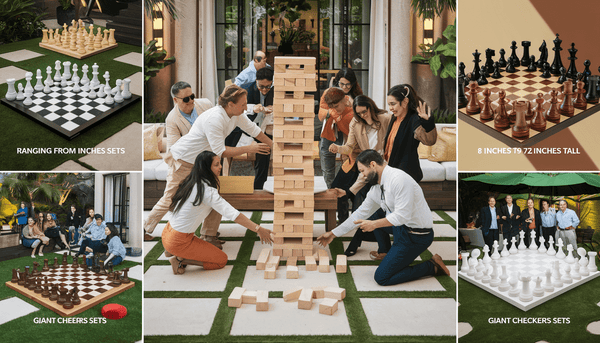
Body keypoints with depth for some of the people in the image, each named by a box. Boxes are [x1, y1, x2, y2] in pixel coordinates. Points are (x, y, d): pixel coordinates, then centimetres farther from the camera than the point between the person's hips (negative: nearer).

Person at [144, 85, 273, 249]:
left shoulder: (236, 115, -7)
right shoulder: (214, 119, -33)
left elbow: (254, 130, 7)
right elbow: (220, 151, -31)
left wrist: (274, 145, 10)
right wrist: (249, 149, -30)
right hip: (183, 160, -8)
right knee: (170, 199, 2)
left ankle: (209, 236, 14)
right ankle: (146, 230, 22)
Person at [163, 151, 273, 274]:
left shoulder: (191, 182, 4)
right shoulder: (207, 191, -23)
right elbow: (232, 214, -28)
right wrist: (258, 229, -26)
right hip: (178, 241, -9)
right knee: (221, 259, 3)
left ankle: (173, 251, 13)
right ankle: (179, 259, -4)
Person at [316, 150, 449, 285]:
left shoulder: (398, 179, -23)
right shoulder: (376, 188, 6)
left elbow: (402, 216, -27)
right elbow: (361, 213, 15)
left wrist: (374, 224, -21)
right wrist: (333, 233, 18)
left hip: (416, 236, -9)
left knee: (382, 278, -9)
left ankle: (432, 267, -1)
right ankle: (385, 253, 25)